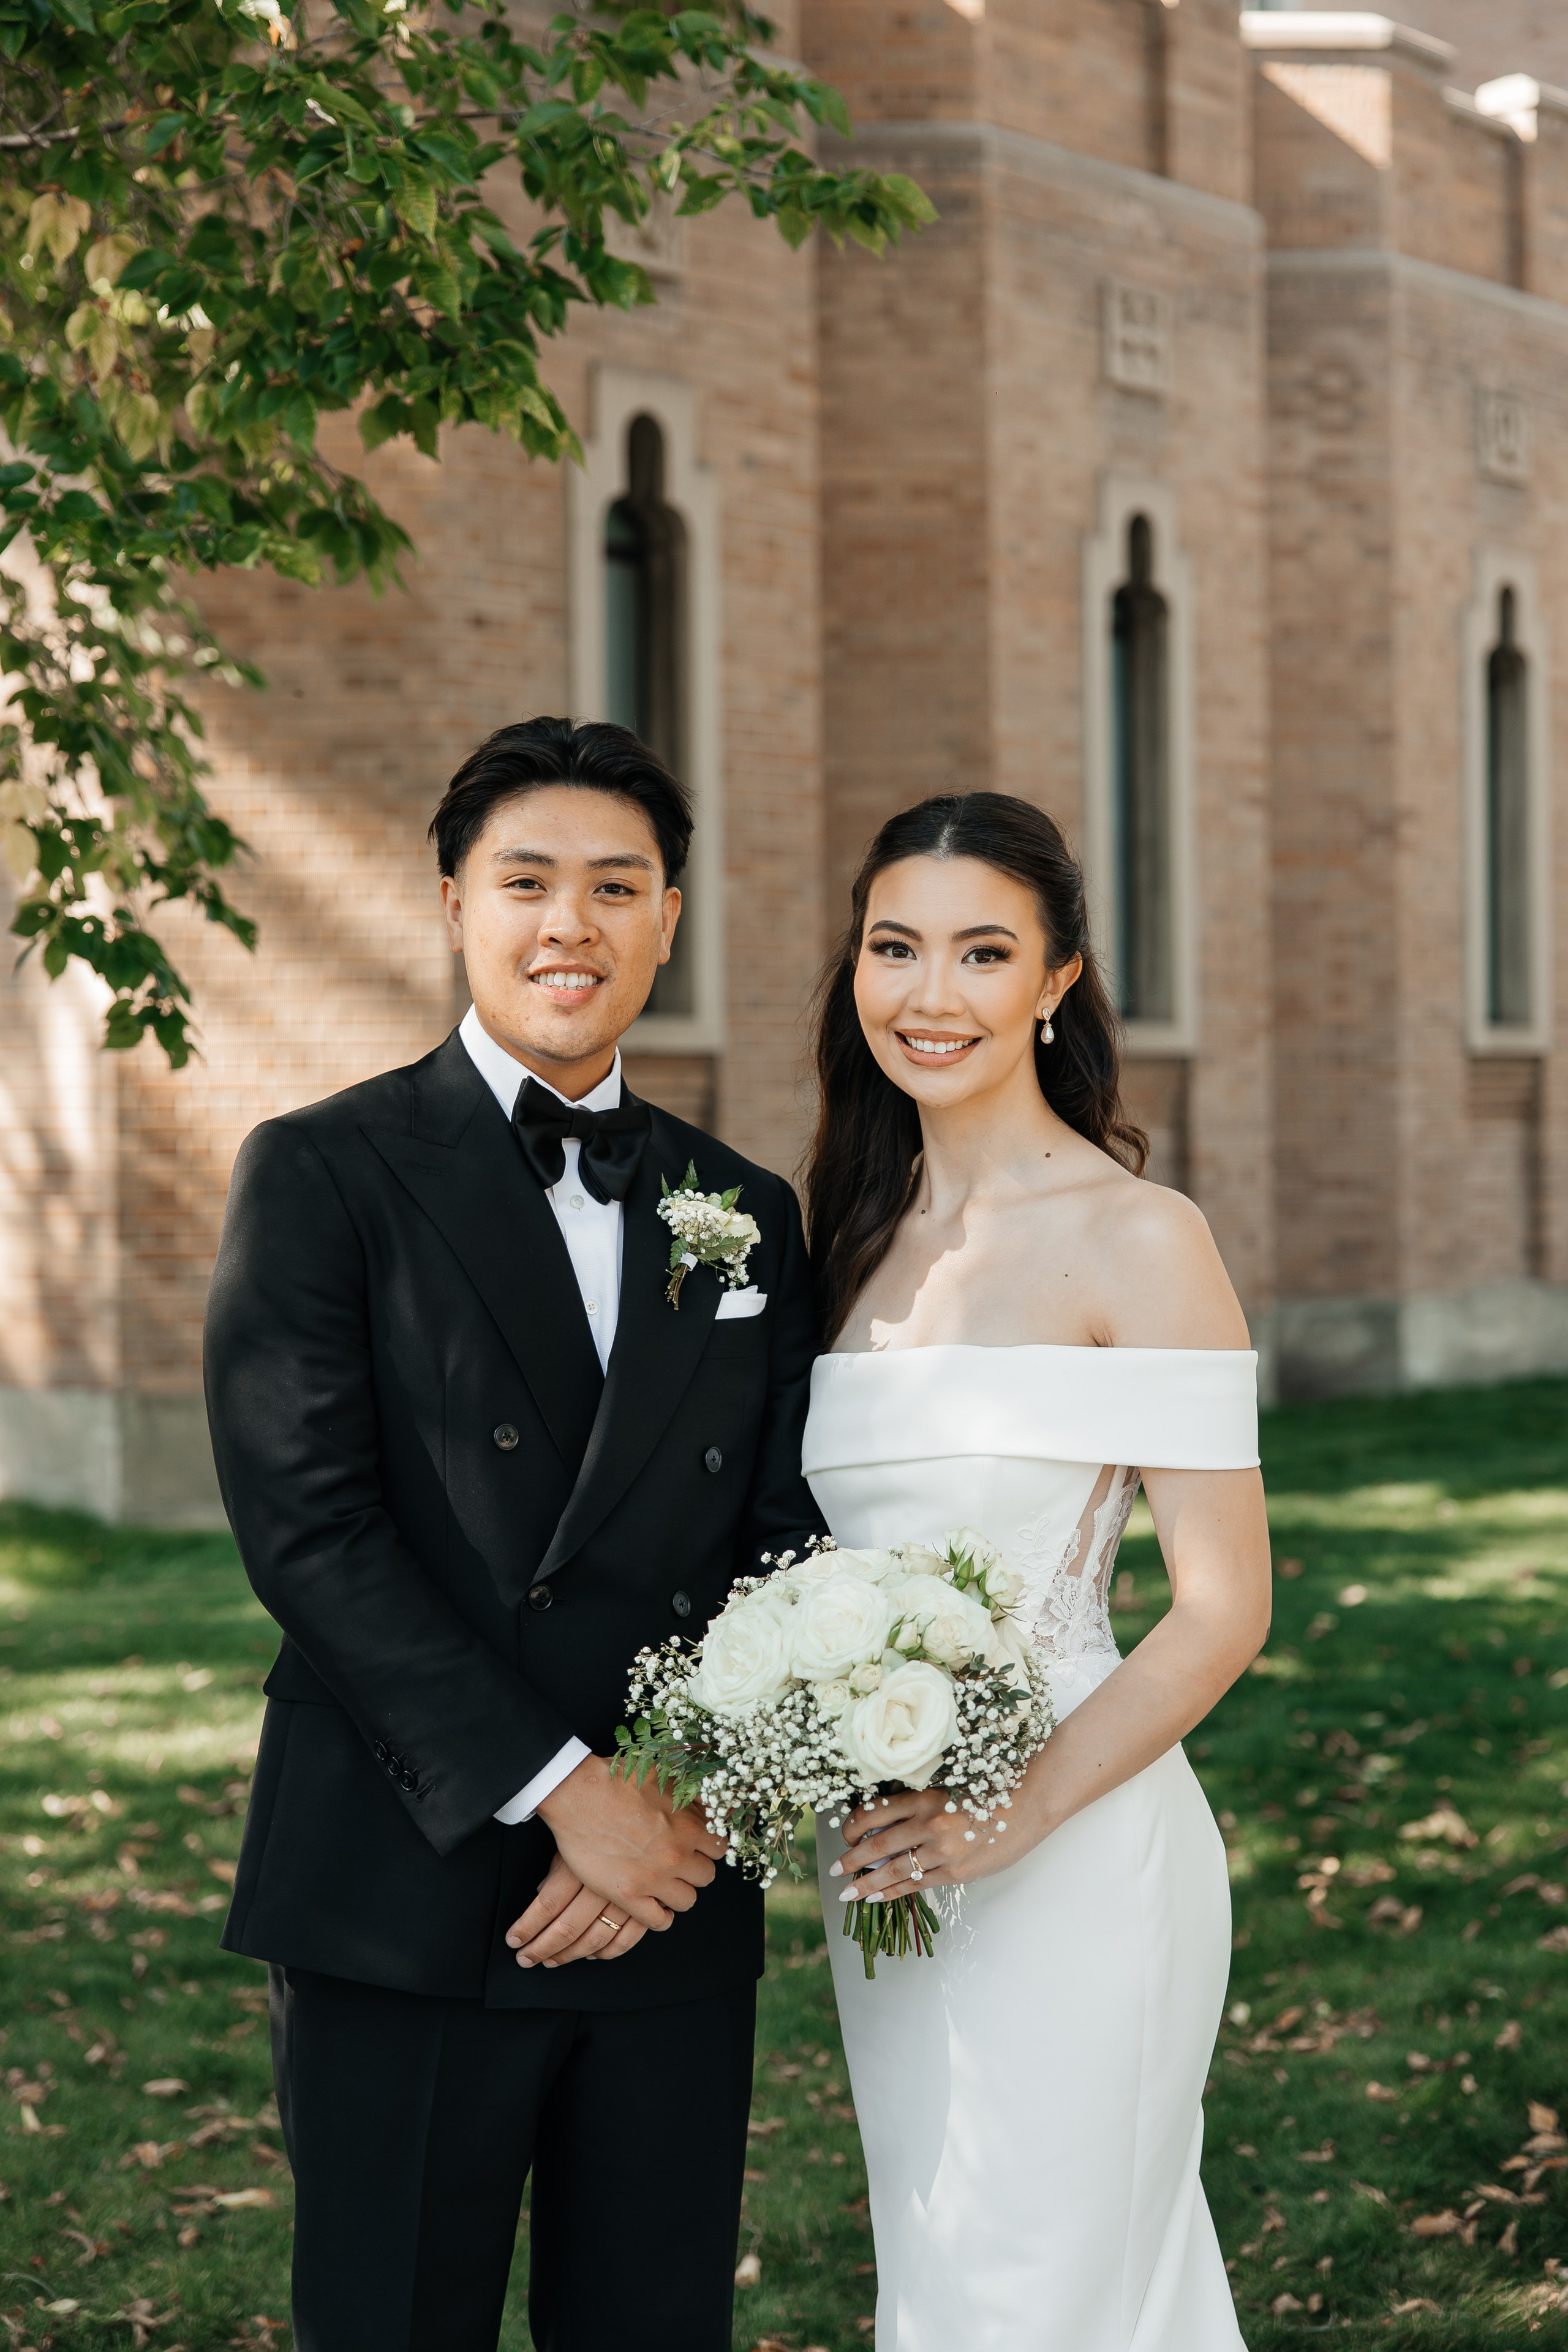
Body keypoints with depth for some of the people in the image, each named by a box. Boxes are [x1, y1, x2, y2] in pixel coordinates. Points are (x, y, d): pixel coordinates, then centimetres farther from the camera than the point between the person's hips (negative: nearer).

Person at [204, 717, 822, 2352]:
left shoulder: (748, 1215, 13)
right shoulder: (323, 1174, -2)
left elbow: (781, 1542, 8)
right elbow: (307, 1532, -11)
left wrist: (685, 1809, -8)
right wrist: (564, 1790, -15)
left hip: (672, 1910, 4)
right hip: (403, 1906, -4)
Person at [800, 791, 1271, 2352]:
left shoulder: (1137, 1239, -11)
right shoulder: (858, 1234, 10)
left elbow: (1223, 1606, -13)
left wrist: (1010, 1816, -21)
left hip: (1069, 1857, -7)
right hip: (886, 1866, 7)